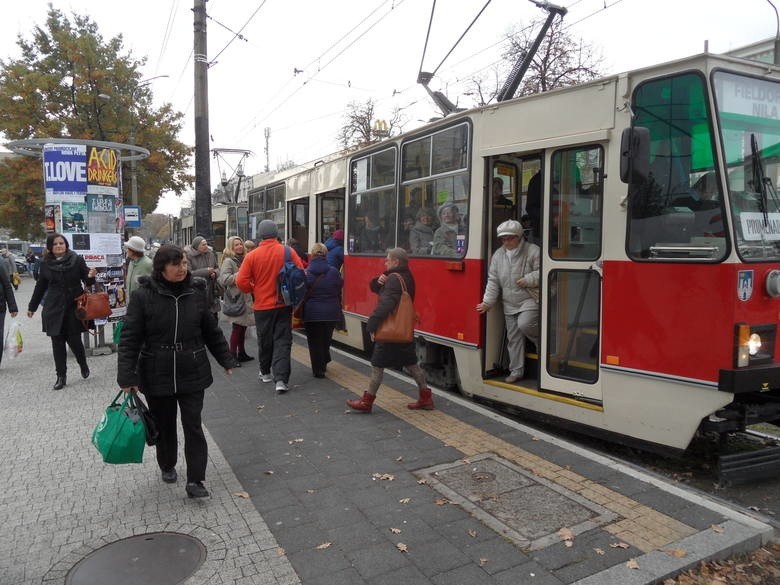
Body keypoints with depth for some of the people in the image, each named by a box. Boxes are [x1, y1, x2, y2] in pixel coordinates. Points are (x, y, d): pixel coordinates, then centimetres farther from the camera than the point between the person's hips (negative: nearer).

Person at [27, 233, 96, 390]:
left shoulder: (77, 260, -2)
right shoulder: (46, 264, 5)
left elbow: (87, 281, 1)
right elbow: (40, 286, 14)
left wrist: (90, 277, -23)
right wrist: (32, 307, 20)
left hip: (74, 307, -2)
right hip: (54, 309, 2)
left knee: (74, 340, -1)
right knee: (57, 343, 4)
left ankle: (83, 365, 27)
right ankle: (61, 376, 13)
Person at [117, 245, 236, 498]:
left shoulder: (197, 291, -2)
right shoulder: (143, 295, -11)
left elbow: (211, 330, 8)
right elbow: (130, 338, -9)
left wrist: (226, 360, 13)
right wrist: (127, 376, -15)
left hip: (192, 373, 1)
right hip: (157, 375, -1)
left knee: (193, 426, 1)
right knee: (164, 425, 16)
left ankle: (195, 480, 10)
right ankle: (167, 466, 41)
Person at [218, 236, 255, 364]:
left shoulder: (243, 259, 15)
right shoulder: (228, 261, -10)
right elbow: (224, 279, -22)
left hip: (245, 297, 8)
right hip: (235, 299, -8)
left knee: (243, 327, 14)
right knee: (237, 328, -7)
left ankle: (242, 353, 24)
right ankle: (232, 355, 0)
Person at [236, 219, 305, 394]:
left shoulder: (252, 255, -9)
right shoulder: (288, 252, -8)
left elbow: (241, 281, -9)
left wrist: (253, 290, 10)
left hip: (262, 305, 0)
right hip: (284, 303, 0)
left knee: (265, 340, 17)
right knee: (283, 340, 3)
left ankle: (266, 372, 33)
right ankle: (281, 379, -7)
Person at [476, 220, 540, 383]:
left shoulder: (533, 251, -8)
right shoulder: (498, 255, 7)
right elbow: (493, 281, 6)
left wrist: (528, 280, -21)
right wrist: (488, 302, 1)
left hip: (530, 300, -5)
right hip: (510, 304, 5)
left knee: (524, 324, -28)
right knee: (513, 337, 8)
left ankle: (542, 341, 4)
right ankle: (516, 371, 19)